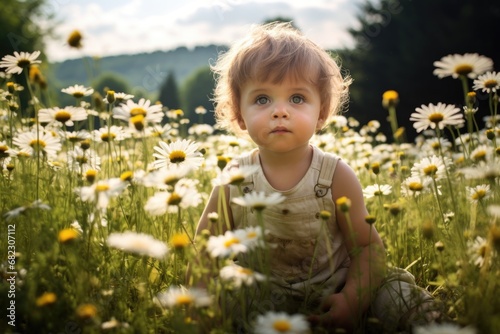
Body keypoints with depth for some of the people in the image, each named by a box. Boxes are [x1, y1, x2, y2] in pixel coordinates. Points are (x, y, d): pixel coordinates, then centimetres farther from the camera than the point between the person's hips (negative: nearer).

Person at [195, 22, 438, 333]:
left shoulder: (337, 176, -13)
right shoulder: (233, 182, -10)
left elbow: (368, 247, -8)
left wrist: (352, 301, -23)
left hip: (331, 296, 0)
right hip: (262, 304, 1)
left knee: (396, 290, -19)